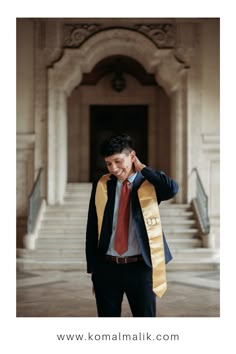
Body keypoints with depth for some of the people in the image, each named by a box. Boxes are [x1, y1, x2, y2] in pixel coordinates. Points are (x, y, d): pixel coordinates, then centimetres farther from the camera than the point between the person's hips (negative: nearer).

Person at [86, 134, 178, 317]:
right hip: (106, 267, 3)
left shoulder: (150, 183, -2)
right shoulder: (101, 186, 4)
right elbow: (92, 229, 7)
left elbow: (172, 189, -25)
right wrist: (92, 266, 3)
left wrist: (142, 168, -14)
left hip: (140, 267, -2)